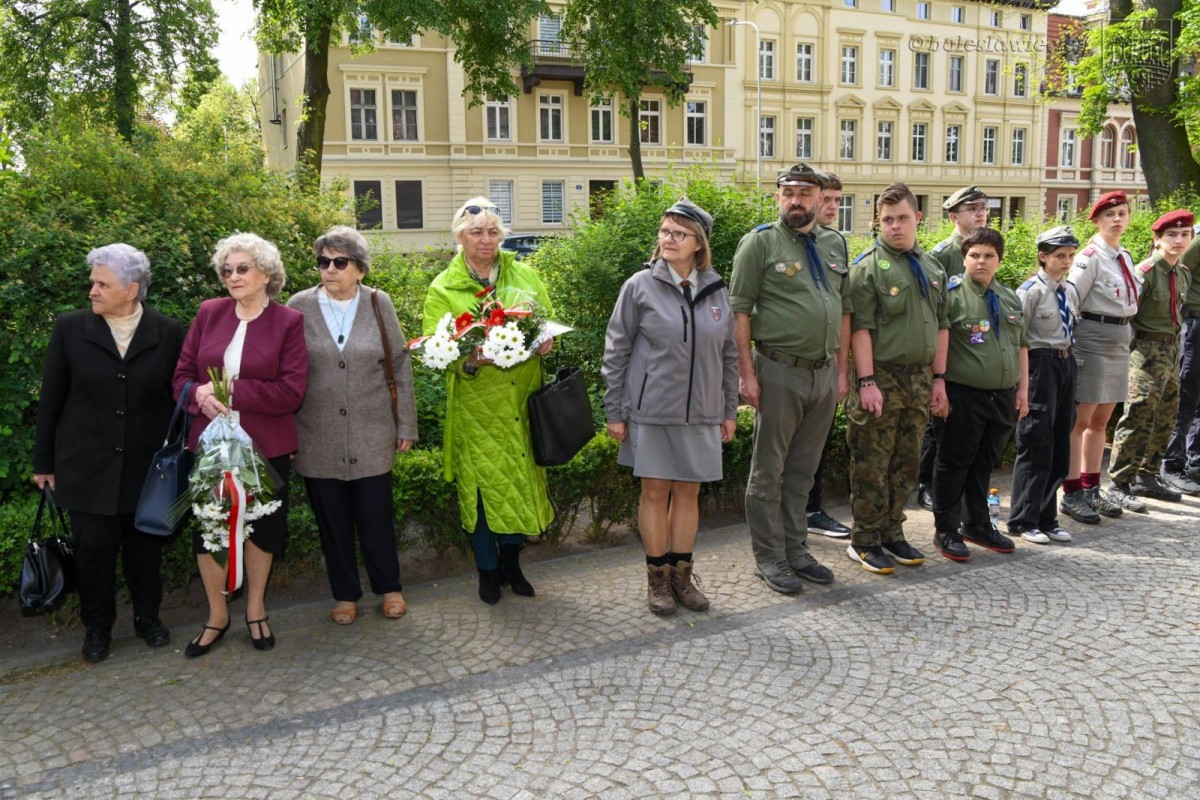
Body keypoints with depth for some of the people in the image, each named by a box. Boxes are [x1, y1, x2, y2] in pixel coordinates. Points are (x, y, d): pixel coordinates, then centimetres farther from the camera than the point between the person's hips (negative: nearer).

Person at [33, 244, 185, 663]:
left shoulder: (168, 333, -4)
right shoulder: (70, 328, -3)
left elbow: (179, 396, 2)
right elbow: (50, 399, 2)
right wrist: (45, 462, 4)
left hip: (147, 466, 0)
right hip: (87, 467, 0)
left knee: (146, 546, 12)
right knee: (94, 549, 7)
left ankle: (148, 617, 33)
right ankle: (97, 627, 27)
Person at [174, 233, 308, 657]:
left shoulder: (289, 322, -6)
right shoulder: (208, 313, 5)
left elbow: (292, 391, -13)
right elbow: (182, 374, 6)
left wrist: (231, 391, -19)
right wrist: (200, 395, -17)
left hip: (266, 445, -2)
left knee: (261, 526, 12)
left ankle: (255, 610, 33)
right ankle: (217, 616, 29)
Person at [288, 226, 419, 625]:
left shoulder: (378, 303, -1)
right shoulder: (300, 306, -2)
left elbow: (401, 364, 4)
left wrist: (406, 424, 3)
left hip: (372, 435, 0)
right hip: (318, 439, 0)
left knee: (376, 515, 5)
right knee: (332, 520, 10)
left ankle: (389, 588, 27)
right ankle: (345, 595, 28)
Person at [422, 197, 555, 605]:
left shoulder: (524, 275, 9)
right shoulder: (443, 289, 1)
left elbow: (549, 322, 15)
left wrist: (546, 341, -8)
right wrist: (470, 360, -24)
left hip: (522, 401, 3)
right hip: (475, 406, -2)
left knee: (523, 479, 9)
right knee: (480, 484, 4)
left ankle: (511, 560, 32)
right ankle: (487, 568, 25)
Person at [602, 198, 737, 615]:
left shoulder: (717, 291, 6)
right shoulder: (640, 286, -4)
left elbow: (729, 356, 13)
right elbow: (616, 351, -2)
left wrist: (729, 411, 12)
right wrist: (614, 412, -4)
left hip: (700, 412, 3)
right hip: (652, 409, -3)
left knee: (688, 492, 10)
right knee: (655, 492, 4)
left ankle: (681, 574, 23)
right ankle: (658, 578, 18)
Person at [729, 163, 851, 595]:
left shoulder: (834, 244, 13)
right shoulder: (760, 242, -4)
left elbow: (844, 310, 16)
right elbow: (739, 310, -8)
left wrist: (841, 370, 11)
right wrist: (747, 374, -14)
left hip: (824, 373, 6)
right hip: (780, 372, -5)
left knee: (803, 470, 14)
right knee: (769, 470, 3)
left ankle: (796, 550, 25)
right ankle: (769, 558, 14)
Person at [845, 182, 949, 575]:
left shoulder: (932, 268, 14)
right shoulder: (867, 267, -7)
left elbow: (941, 325, 17)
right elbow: (861, 328, -13)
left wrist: (939, 378, 12)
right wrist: (867, 382, -19)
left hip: (920, 377, 6)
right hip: (881, 378, -6)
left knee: (906, 464, 12)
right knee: (872, 465, 0)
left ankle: (892, 534, 24)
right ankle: (865, 541, 10)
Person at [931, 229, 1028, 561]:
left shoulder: (1010, 298, 14)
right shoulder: (952, 294, -8)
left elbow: (1022, 345, 19)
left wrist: (1023, 388, 14)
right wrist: (939, 385, -17)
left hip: (1003, 396, 6)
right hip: (963, 397, -6)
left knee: (984, 464, 17)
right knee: (955, 463, 4)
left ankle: (977, 525, 31)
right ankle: (946, 531, 14)